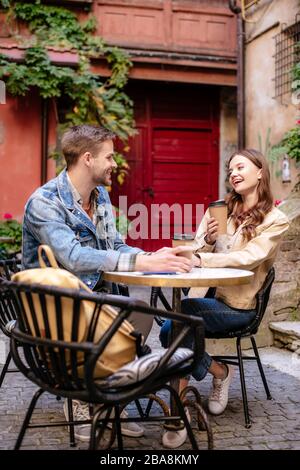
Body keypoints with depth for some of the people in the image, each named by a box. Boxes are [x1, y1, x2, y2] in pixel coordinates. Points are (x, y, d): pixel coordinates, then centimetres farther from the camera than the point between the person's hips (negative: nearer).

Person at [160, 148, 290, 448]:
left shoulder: (275, 220, -2)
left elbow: (249, 258, -19)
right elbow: (197, 255, 9)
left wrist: (201, 259, -29)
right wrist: (207, 239, -13)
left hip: (237, 307, -4)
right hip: (206, 295, 5)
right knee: (175, 329, -27)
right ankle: (219, 373, 0)